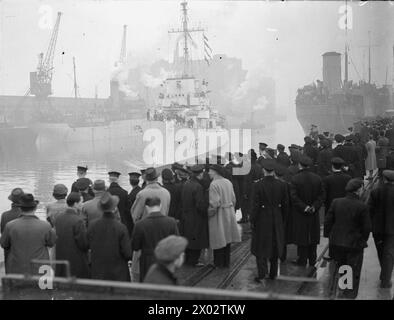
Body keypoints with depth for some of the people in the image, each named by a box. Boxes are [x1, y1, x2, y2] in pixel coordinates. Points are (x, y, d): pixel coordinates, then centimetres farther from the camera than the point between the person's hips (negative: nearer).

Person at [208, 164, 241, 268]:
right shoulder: (228, 182, 3)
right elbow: (233, 199, 9)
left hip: (218, 214, -7)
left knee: (218, 239, 4)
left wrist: (209, 213, -9)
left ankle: (219, 263, 13)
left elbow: (214, 203, -22)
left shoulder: (214, 184, -19)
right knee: (227, 238, 15)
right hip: (229, 213, 7)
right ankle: (226, 262, 23)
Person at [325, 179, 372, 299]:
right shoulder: (362, 206, -17)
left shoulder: (336, 202, -6)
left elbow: (327, 222, -2)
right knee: (353, 275, 11)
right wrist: (362, 240, 6)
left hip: (336, 243, 4)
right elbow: (367, 228, -11)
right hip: (354, 245, -4)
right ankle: (350, 296, 18)